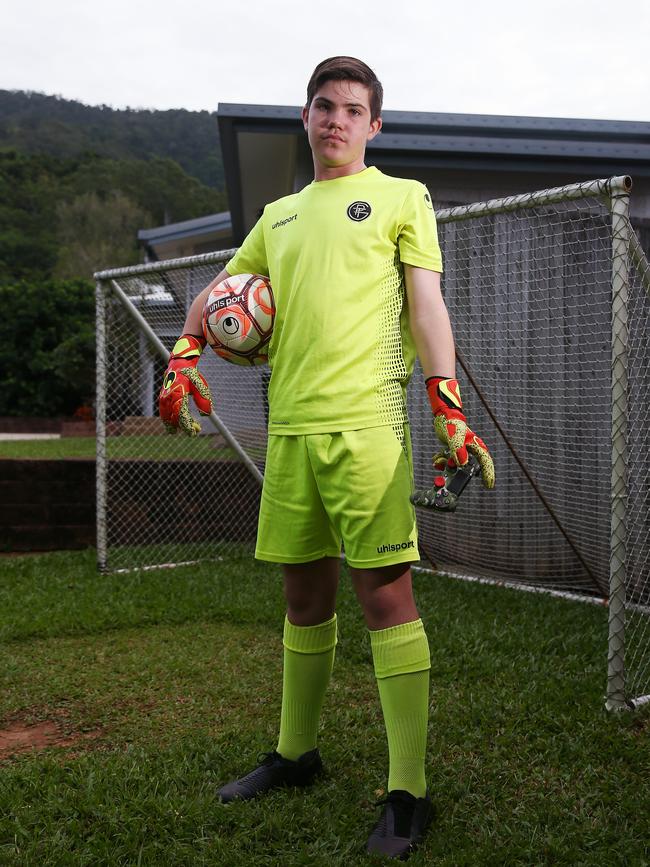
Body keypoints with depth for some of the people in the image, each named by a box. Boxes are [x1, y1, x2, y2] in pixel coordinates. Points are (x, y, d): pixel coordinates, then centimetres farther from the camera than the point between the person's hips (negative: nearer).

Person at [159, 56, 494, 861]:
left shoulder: (401, 198, 7)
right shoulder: (279, 215, 22)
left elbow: (426, 306, -2)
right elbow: (216, 292, 29)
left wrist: (449, 411, -13)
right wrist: (183, 357, 11)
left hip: (365, 423, -5)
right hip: (290, 428, 6)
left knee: (385, 593, -8)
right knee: (304, 592, 13)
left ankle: (407, 795, -2)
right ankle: (295, 752, 28)